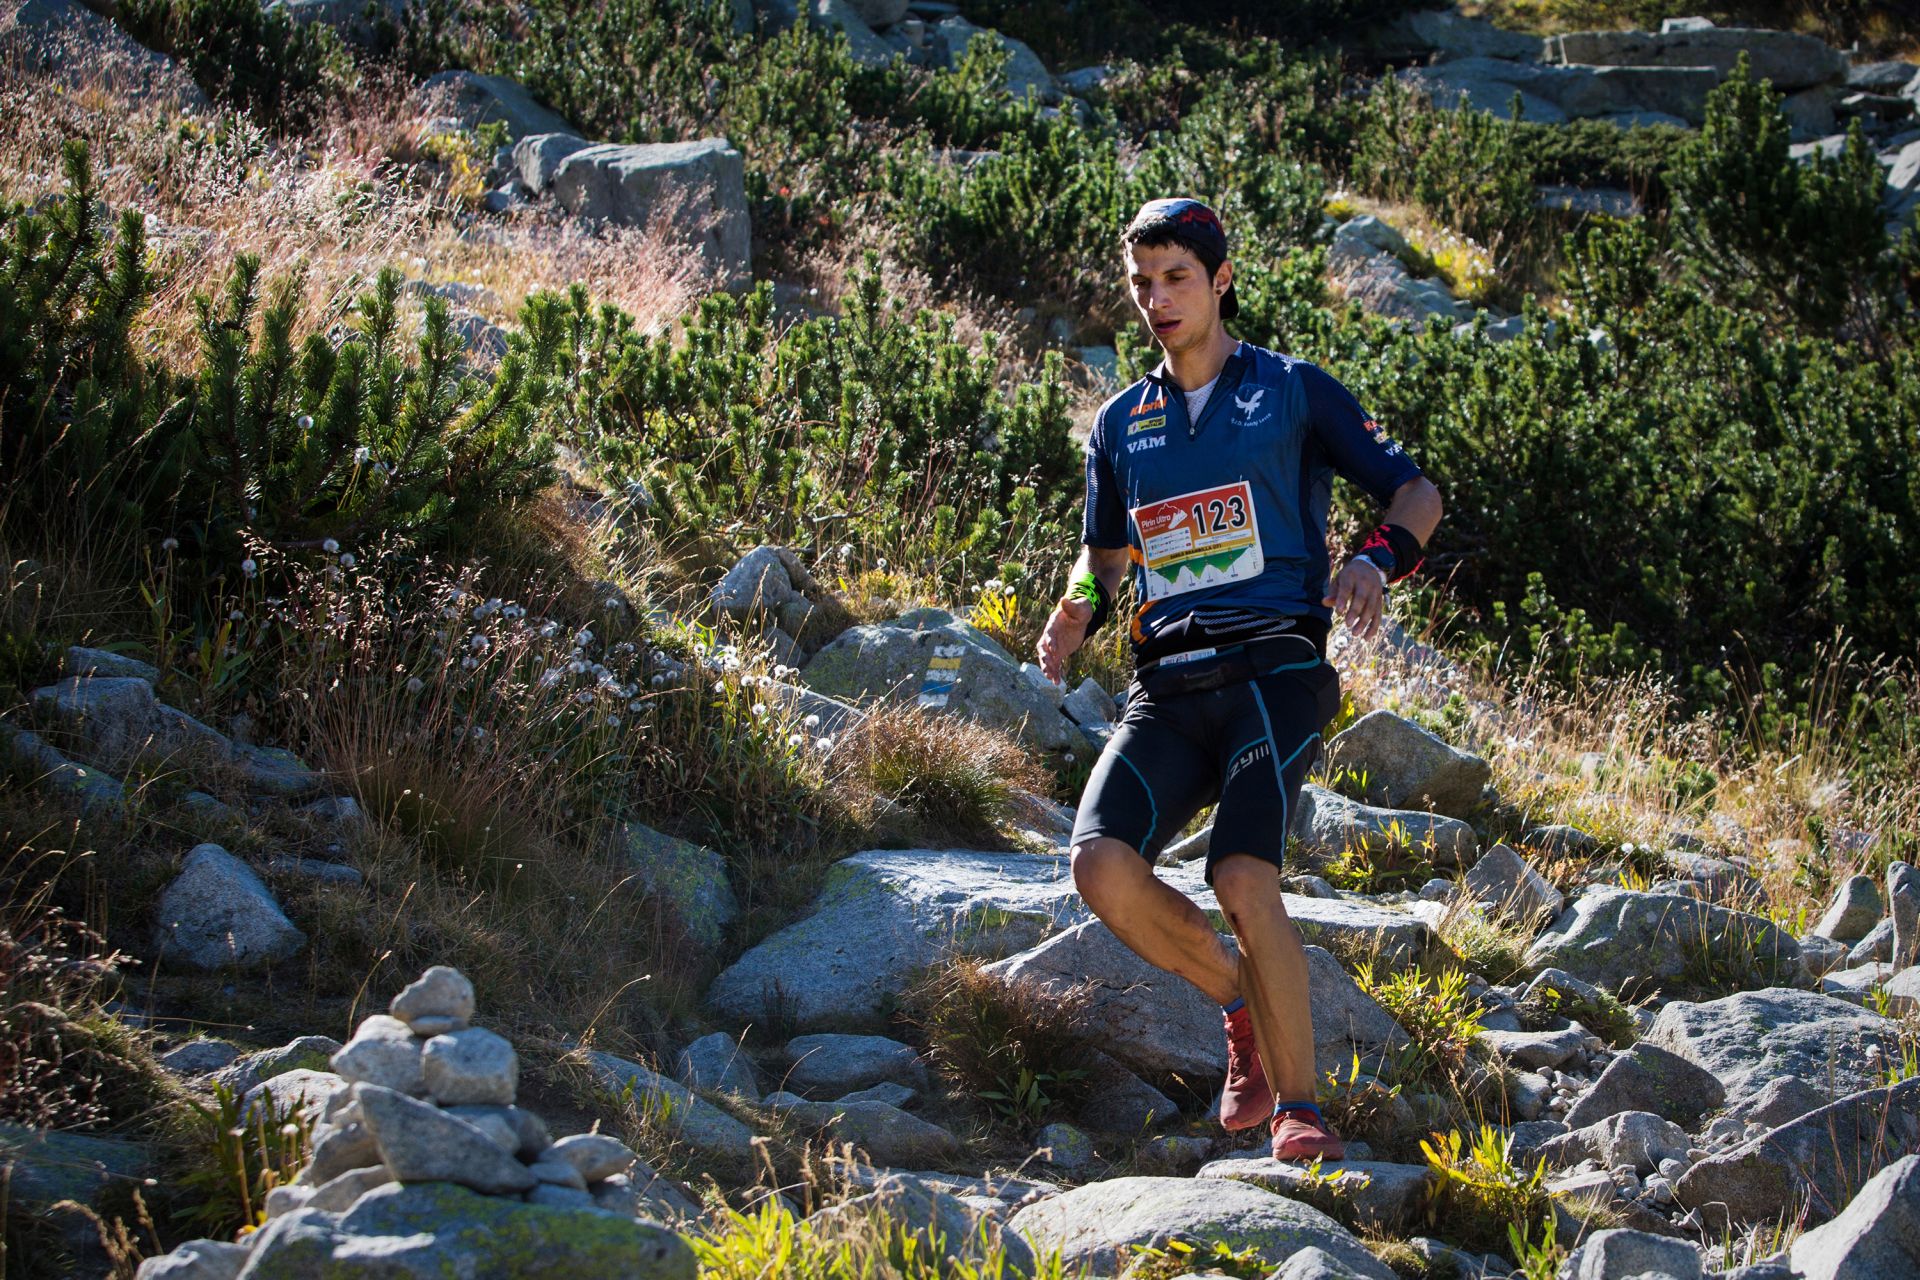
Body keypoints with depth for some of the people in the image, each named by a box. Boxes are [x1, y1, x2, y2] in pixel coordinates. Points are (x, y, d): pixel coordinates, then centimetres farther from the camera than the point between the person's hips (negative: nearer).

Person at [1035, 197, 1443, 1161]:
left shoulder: (1291, 391, 8)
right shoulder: (1120, 424, 19)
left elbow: (1415, 491, 9)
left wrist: (1376, 559, -13)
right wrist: (1079, 607, 8)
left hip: (1273, 671, -4)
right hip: (1166, 691, 4)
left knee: (1243, 878, -27)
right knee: (1102, 867, -22)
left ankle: (1298, 1107, -12)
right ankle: (1242, 1008, 5)